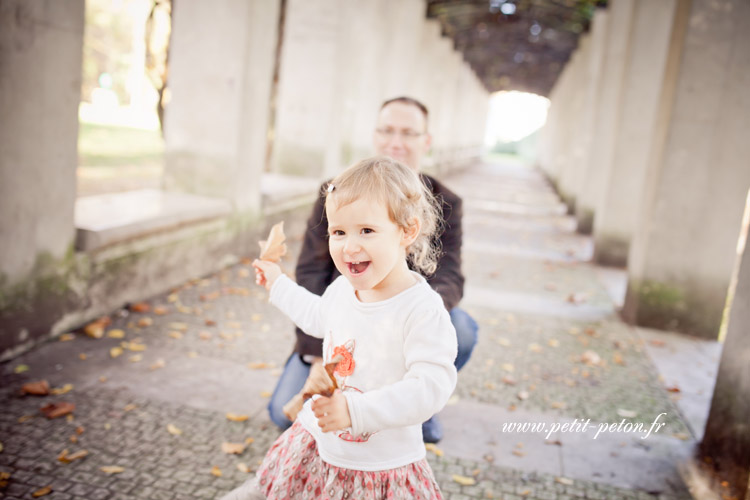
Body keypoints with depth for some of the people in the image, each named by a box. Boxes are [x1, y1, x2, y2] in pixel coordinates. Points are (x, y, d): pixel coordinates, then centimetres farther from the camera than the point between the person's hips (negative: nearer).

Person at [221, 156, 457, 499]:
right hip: (317, 442, 7)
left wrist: (356, 410, -37)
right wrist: (279, 285, 27)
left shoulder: (422, 309, -27)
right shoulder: (343, 288, -4)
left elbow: (431, 385, -31)